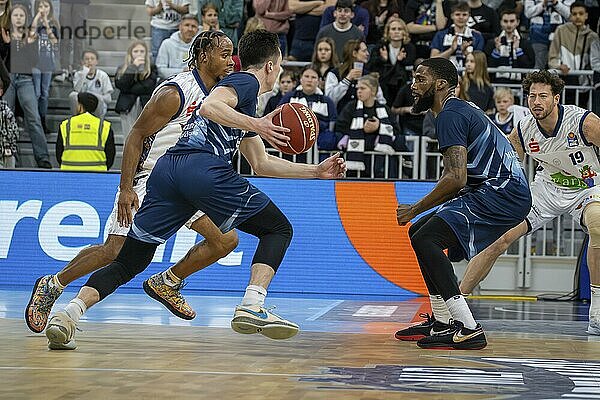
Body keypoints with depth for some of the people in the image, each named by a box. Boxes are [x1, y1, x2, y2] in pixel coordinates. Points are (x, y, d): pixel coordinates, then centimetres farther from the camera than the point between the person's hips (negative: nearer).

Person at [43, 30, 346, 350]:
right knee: (278, 229, 8)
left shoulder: (241, 91, 36)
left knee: (129, 263, 7)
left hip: (166, 169, 8)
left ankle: (71, 312, -13)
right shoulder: (246, 82, 9)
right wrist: (256, 125, -12)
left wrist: (316, 171, 41)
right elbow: (209, 107, -13)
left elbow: (261, 163, 42)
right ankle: (252, 307, -11)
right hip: (204, 168, -8)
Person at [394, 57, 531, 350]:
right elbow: (457, 176, 27)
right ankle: (442, 323, 21)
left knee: (426, 239, -19)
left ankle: (468, 330, -21)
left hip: (502, 194, -11)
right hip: (492, 191, 11)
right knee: (419, 232, 16)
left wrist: (415, 209, -12)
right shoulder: (460, 110, 21)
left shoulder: (450, 115, -13)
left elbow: (456, 179, -23)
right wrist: (421, 211, 19)